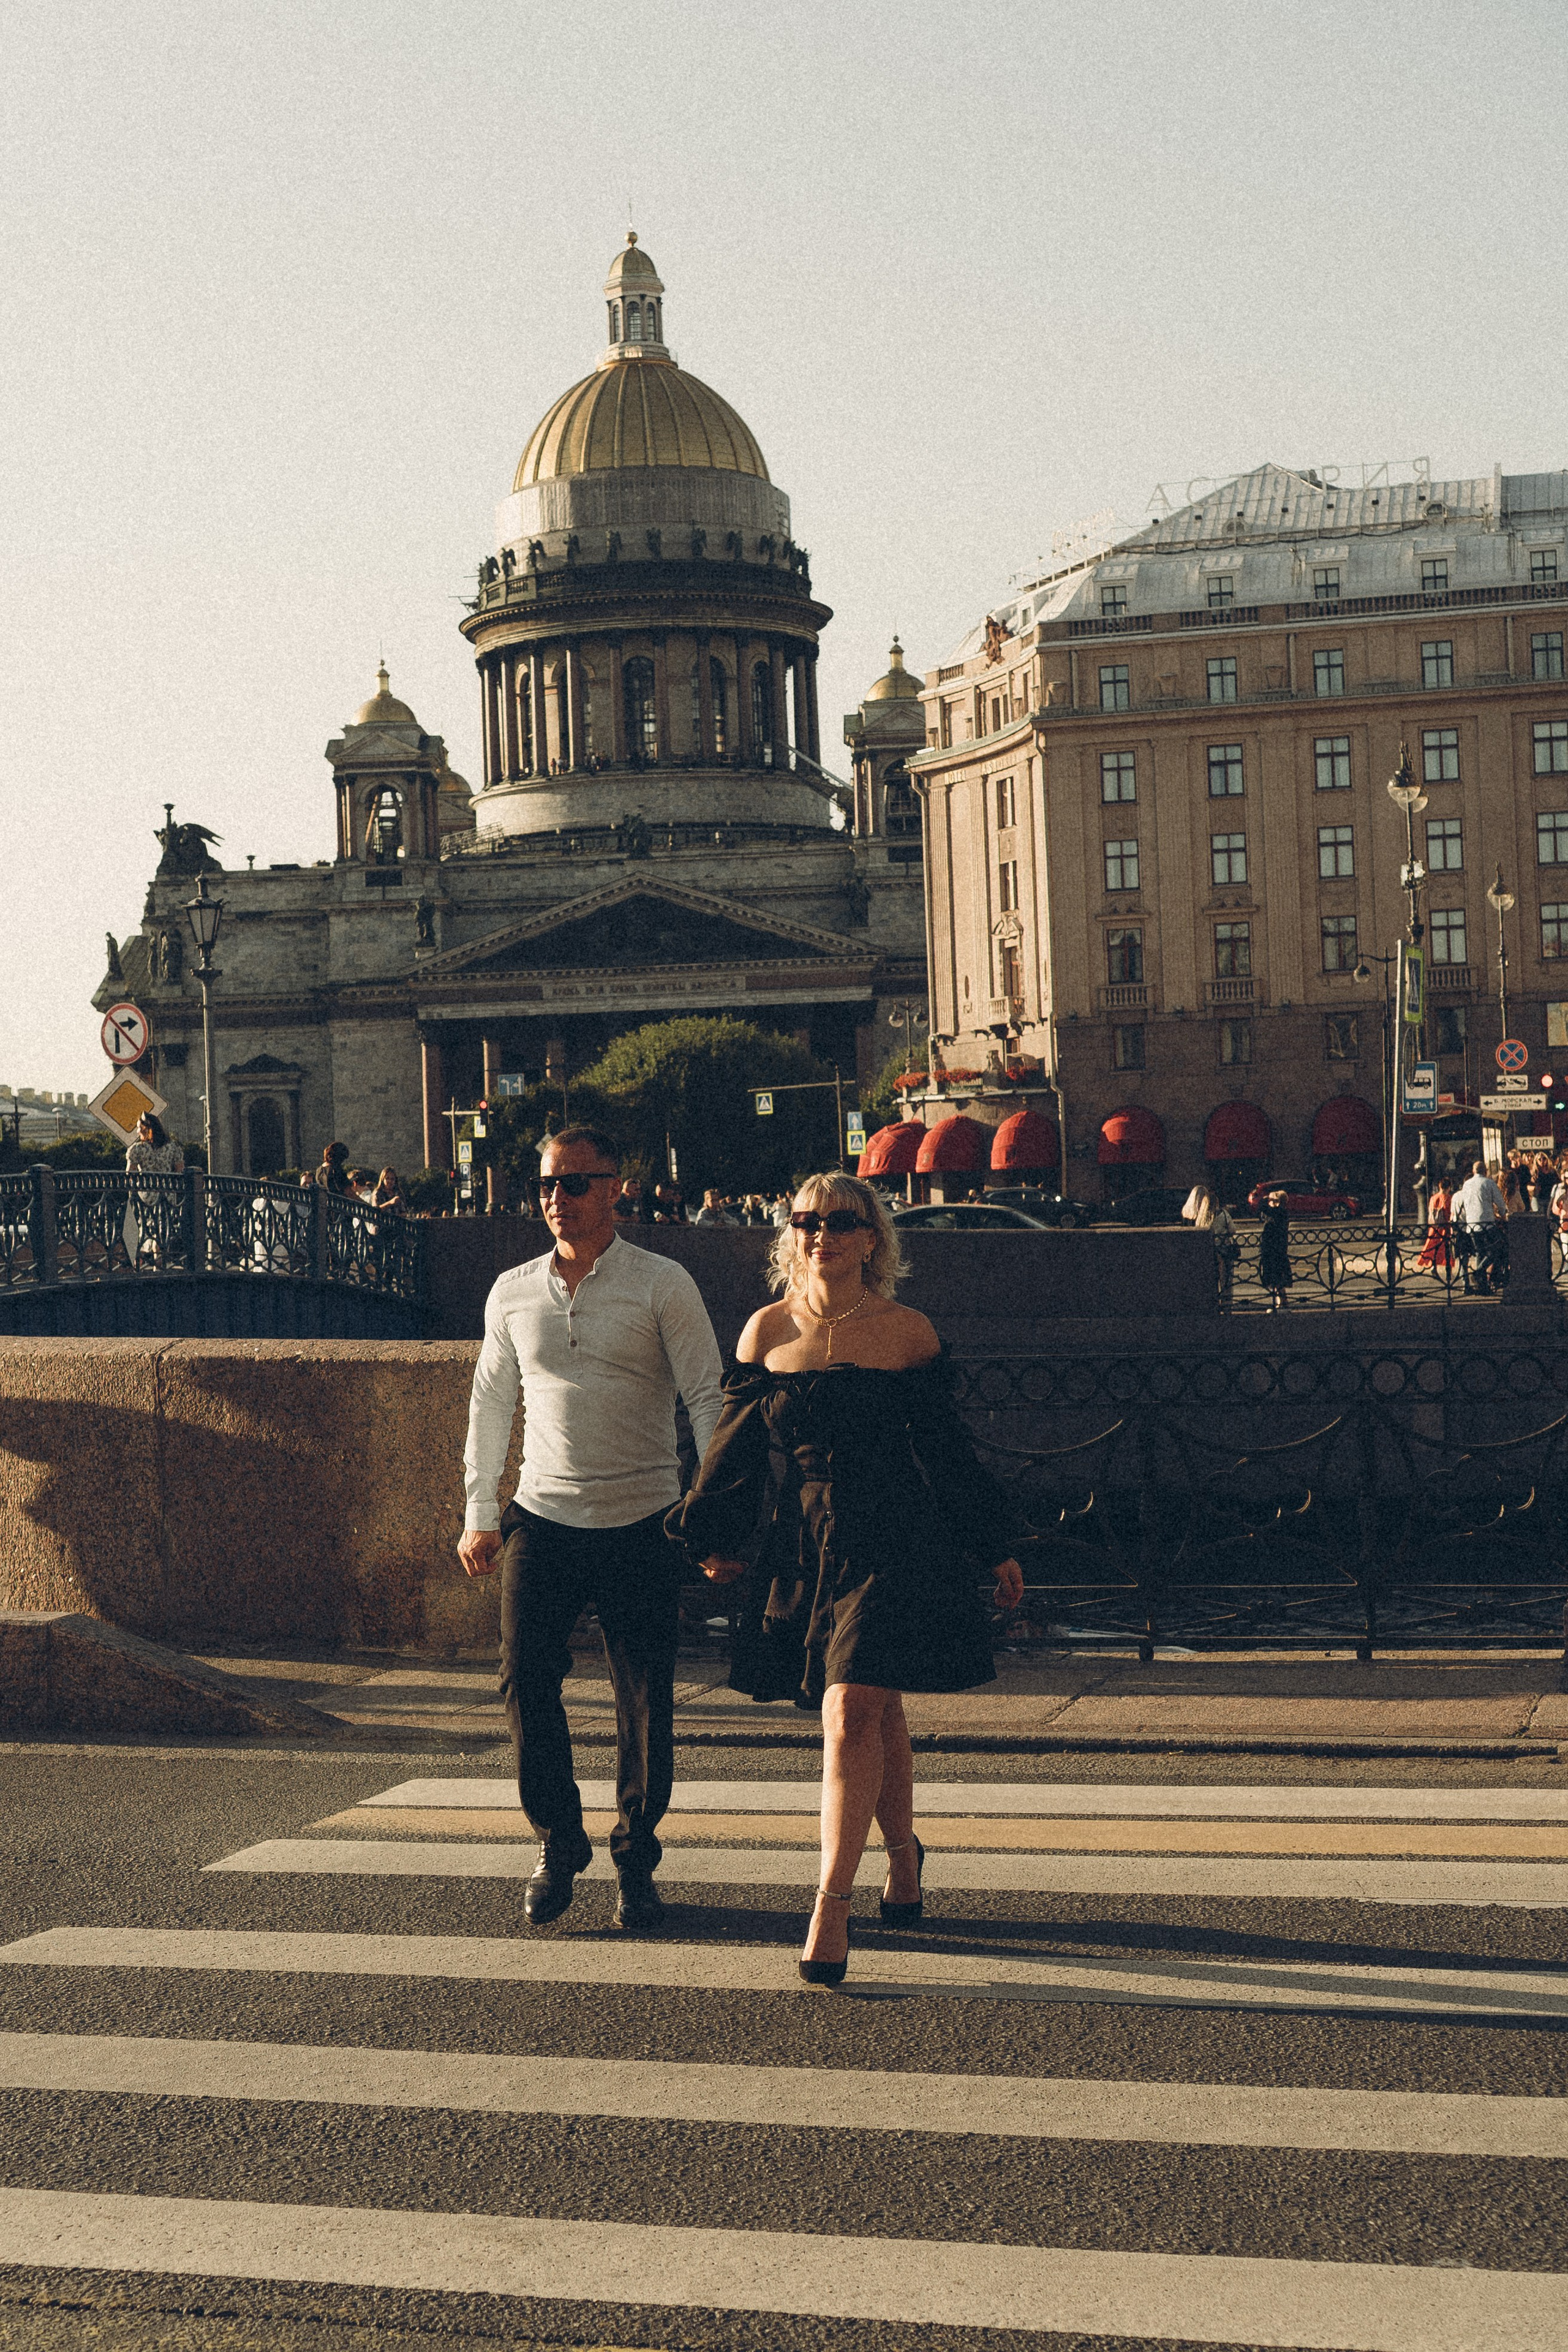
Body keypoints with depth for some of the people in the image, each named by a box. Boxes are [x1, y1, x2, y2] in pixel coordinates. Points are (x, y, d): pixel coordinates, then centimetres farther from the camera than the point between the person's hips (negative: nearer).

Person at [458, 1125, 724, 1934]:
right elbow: (490, 1404, 17)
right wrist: (478, 1515, 13)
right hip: (542, 1520, 2)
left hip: (642, 1525, -2)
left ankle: (635, 1861, 19)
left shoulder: (663, 1286, -2)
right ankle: (558, 1843, 15)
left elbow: (707, 1398, -3)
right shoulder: (513, 1293, 8)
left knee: (645, 1701, 2)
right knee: (525, 1680, -5)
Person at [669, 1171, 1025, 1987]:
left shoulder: (907, 1333, 0)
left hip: (896, 1544, -3)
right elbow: (736, 1446, 14)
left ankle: (830, 1909, -10)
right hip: (806, 1545, 3)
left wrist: (996, 1550, 11)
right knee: (874, 1714, 14)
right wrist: (717, 1541, 18)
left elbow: (947, 1449, 7)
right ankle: (903, 1852, 39)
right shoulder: (768, 1331, 5)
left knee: (853, 1713, -13)